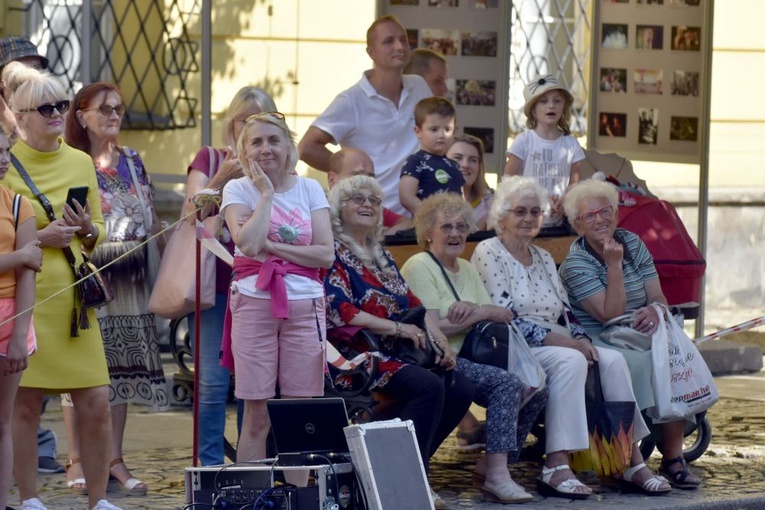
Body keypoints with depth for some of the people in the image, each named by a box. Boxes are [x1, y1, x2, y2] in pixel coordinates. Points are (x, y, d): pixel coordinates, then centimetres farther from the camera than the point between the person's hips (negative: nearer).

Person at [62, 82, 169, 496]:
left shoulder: (132, 162, 13)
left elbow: (153, 221, 16)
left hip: (129, 281, 5)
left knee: (121, 368, 6)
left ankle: (115, 461, 11)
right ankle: (77, 461, 3)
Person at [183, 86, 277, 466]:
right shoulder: (210, 159, 9)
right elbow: (190, 213, -6)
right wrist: (221, 178, -18)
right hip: (215, 288, -2)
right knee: (213, 382, -7)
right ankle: (210, 467, -1)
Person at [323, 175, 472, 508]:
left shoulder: (380, 255, 21)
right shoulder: (332, 254, -5)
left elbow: (413, 304, 18)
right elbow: (339, 312, -16)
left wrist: (440, 340, 1)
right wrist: (397, 328, -16)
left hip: (396, 353, 9)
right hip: (355, 353, -9)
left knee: (460, 390, -10)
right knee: (429, 387, -29)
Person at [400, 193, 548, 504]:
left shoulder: (466, 269, 20)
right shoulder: (420, 266, -6)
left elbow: (504, 315, 10)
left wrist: (477, 308, -12)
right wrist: (479, 314, -6)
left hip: (464, 358, 8)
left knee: (537, 391, -7)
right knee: (508, 383, -27)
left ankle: (491, 464, 0)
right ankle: (497, 476, -30)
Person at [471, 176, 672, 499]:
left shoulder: (544, 258, 21)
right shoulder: (488, 253, -3)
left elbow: (565, 313, 18)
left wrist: (581, 339, -6)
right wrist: (562, 340, -18)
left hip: (559, 345, 7)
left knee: (612, 359, -17)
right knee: (570, 361, -33)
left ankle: (633, 463, -19)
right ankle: (555, 468, -37)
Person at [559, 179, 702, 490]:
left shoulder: (632, 243, 9)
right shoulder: (575, 264, -8)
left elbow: (658, 296, 6)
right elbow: (611, 315, -17)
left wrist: (654, 311, -19)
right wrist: (614, 265, -22)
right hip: (596, 341, -5)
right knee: (639, 361, -35)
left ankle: (673, 458, -18)